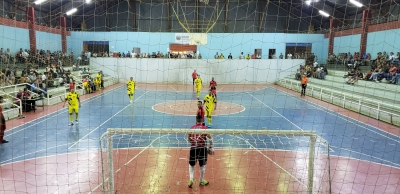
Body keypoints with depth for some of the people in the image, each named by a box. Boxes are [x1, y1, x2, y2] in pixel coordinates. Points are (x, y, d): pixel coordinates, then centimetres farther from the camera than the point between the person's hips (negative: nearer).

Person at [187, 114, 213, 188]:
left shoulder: (191, 128, 3)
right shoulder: (204, 128, -3)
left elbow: (188, 139, 12)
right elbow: (210, 139, -2)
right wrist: (211, 147, 11)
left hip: (193, 148, 2)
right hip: (202, 148, -1)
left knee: (191, 165, 16)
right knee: (202, 165, 13)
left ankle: (191, 179, 3)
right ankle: (202, 181, 25)